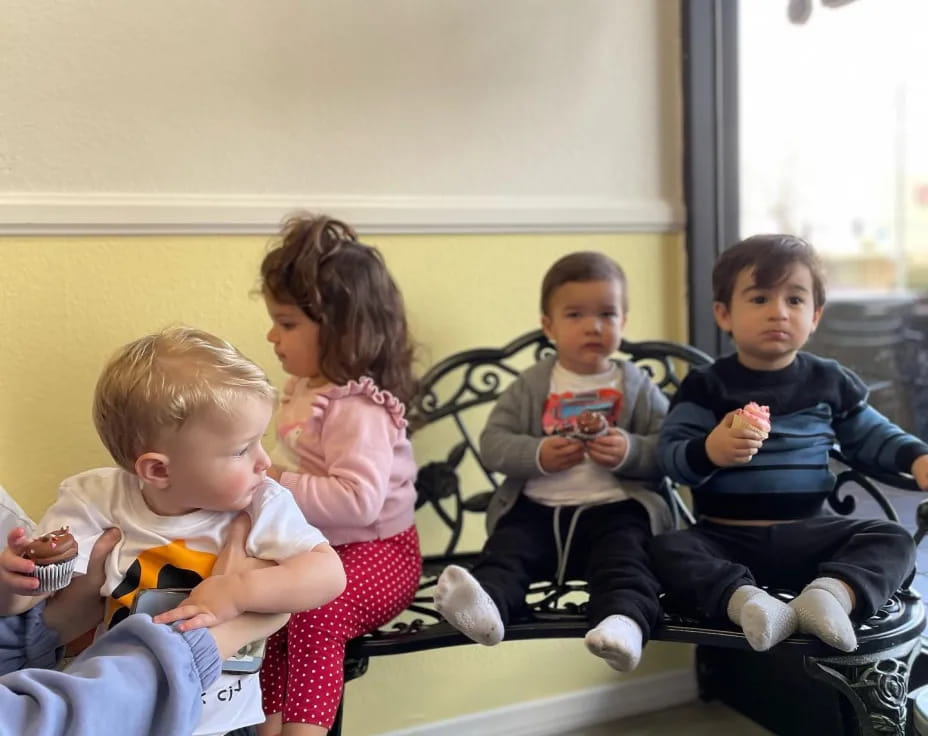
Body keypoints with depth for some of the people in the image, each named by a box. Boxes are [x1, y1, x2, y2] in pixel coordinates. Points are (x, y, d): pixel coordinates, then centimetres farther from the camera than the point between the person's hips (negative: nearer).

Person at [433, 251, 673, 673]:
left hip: (614, 508, -1)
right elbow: (492, 443, 4)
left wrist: (631, 452, -17)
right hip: (538, 507, 2)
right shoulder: (531, 385, 12)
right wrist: (537, 456, -15)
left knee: (623, 558, -29)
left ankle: (624, 620, -52)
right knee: (505, 548, -25)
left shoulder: (637, 385, 11)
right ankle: (488, 602, -49)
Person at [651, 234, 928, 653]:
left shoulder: (830, 381, 8)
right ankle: (747, 602, -50)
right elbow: (670, 455, -10)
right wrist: (709, 451, -32)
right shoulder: (706, 386, -1)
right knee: (668, 551, -29)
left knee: (893, 540, -18)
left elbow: (870, 435, 20)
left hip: (806, 533, 3)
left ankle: (830, 595, -42)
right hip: (726, 536, -2)